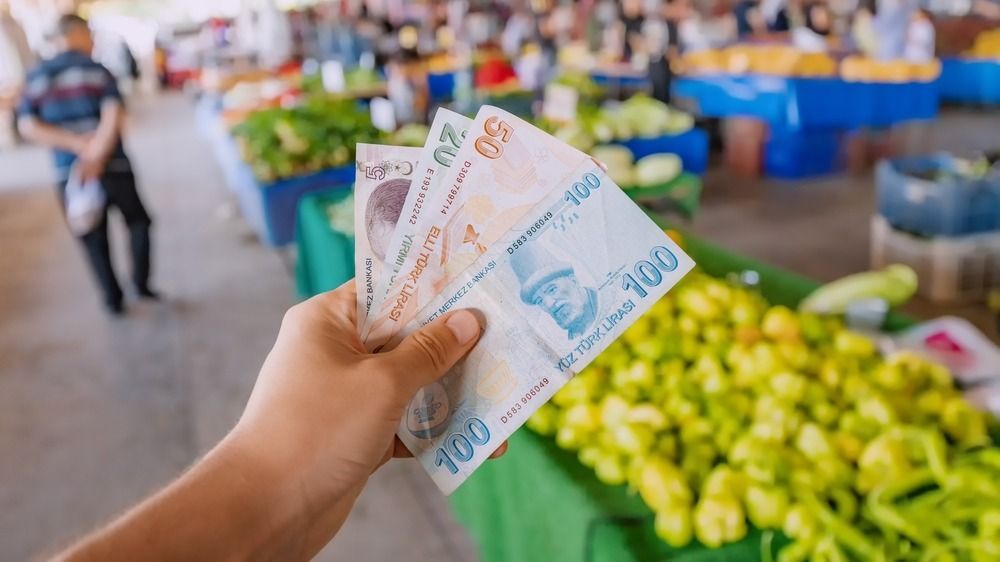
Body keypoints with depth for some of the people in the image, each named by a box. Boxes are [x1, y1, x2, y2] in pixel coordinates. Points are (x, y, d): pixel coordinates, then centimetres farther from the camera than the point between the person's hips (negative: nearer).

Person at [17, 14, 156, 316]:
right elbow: (113, 116, -19)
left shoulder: (37, 77, 7)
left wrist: (77, 144, -10)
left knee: (94, 239, 15)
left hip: (69, 172, 3)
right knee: (138, 221, 20)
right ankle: (141, 283, 17)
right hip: (112, 165, -3)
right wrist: (96, 156, -20)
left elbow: (27, 126, -4)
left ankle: (113, 298, 20)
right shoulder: (98, 70, -3)